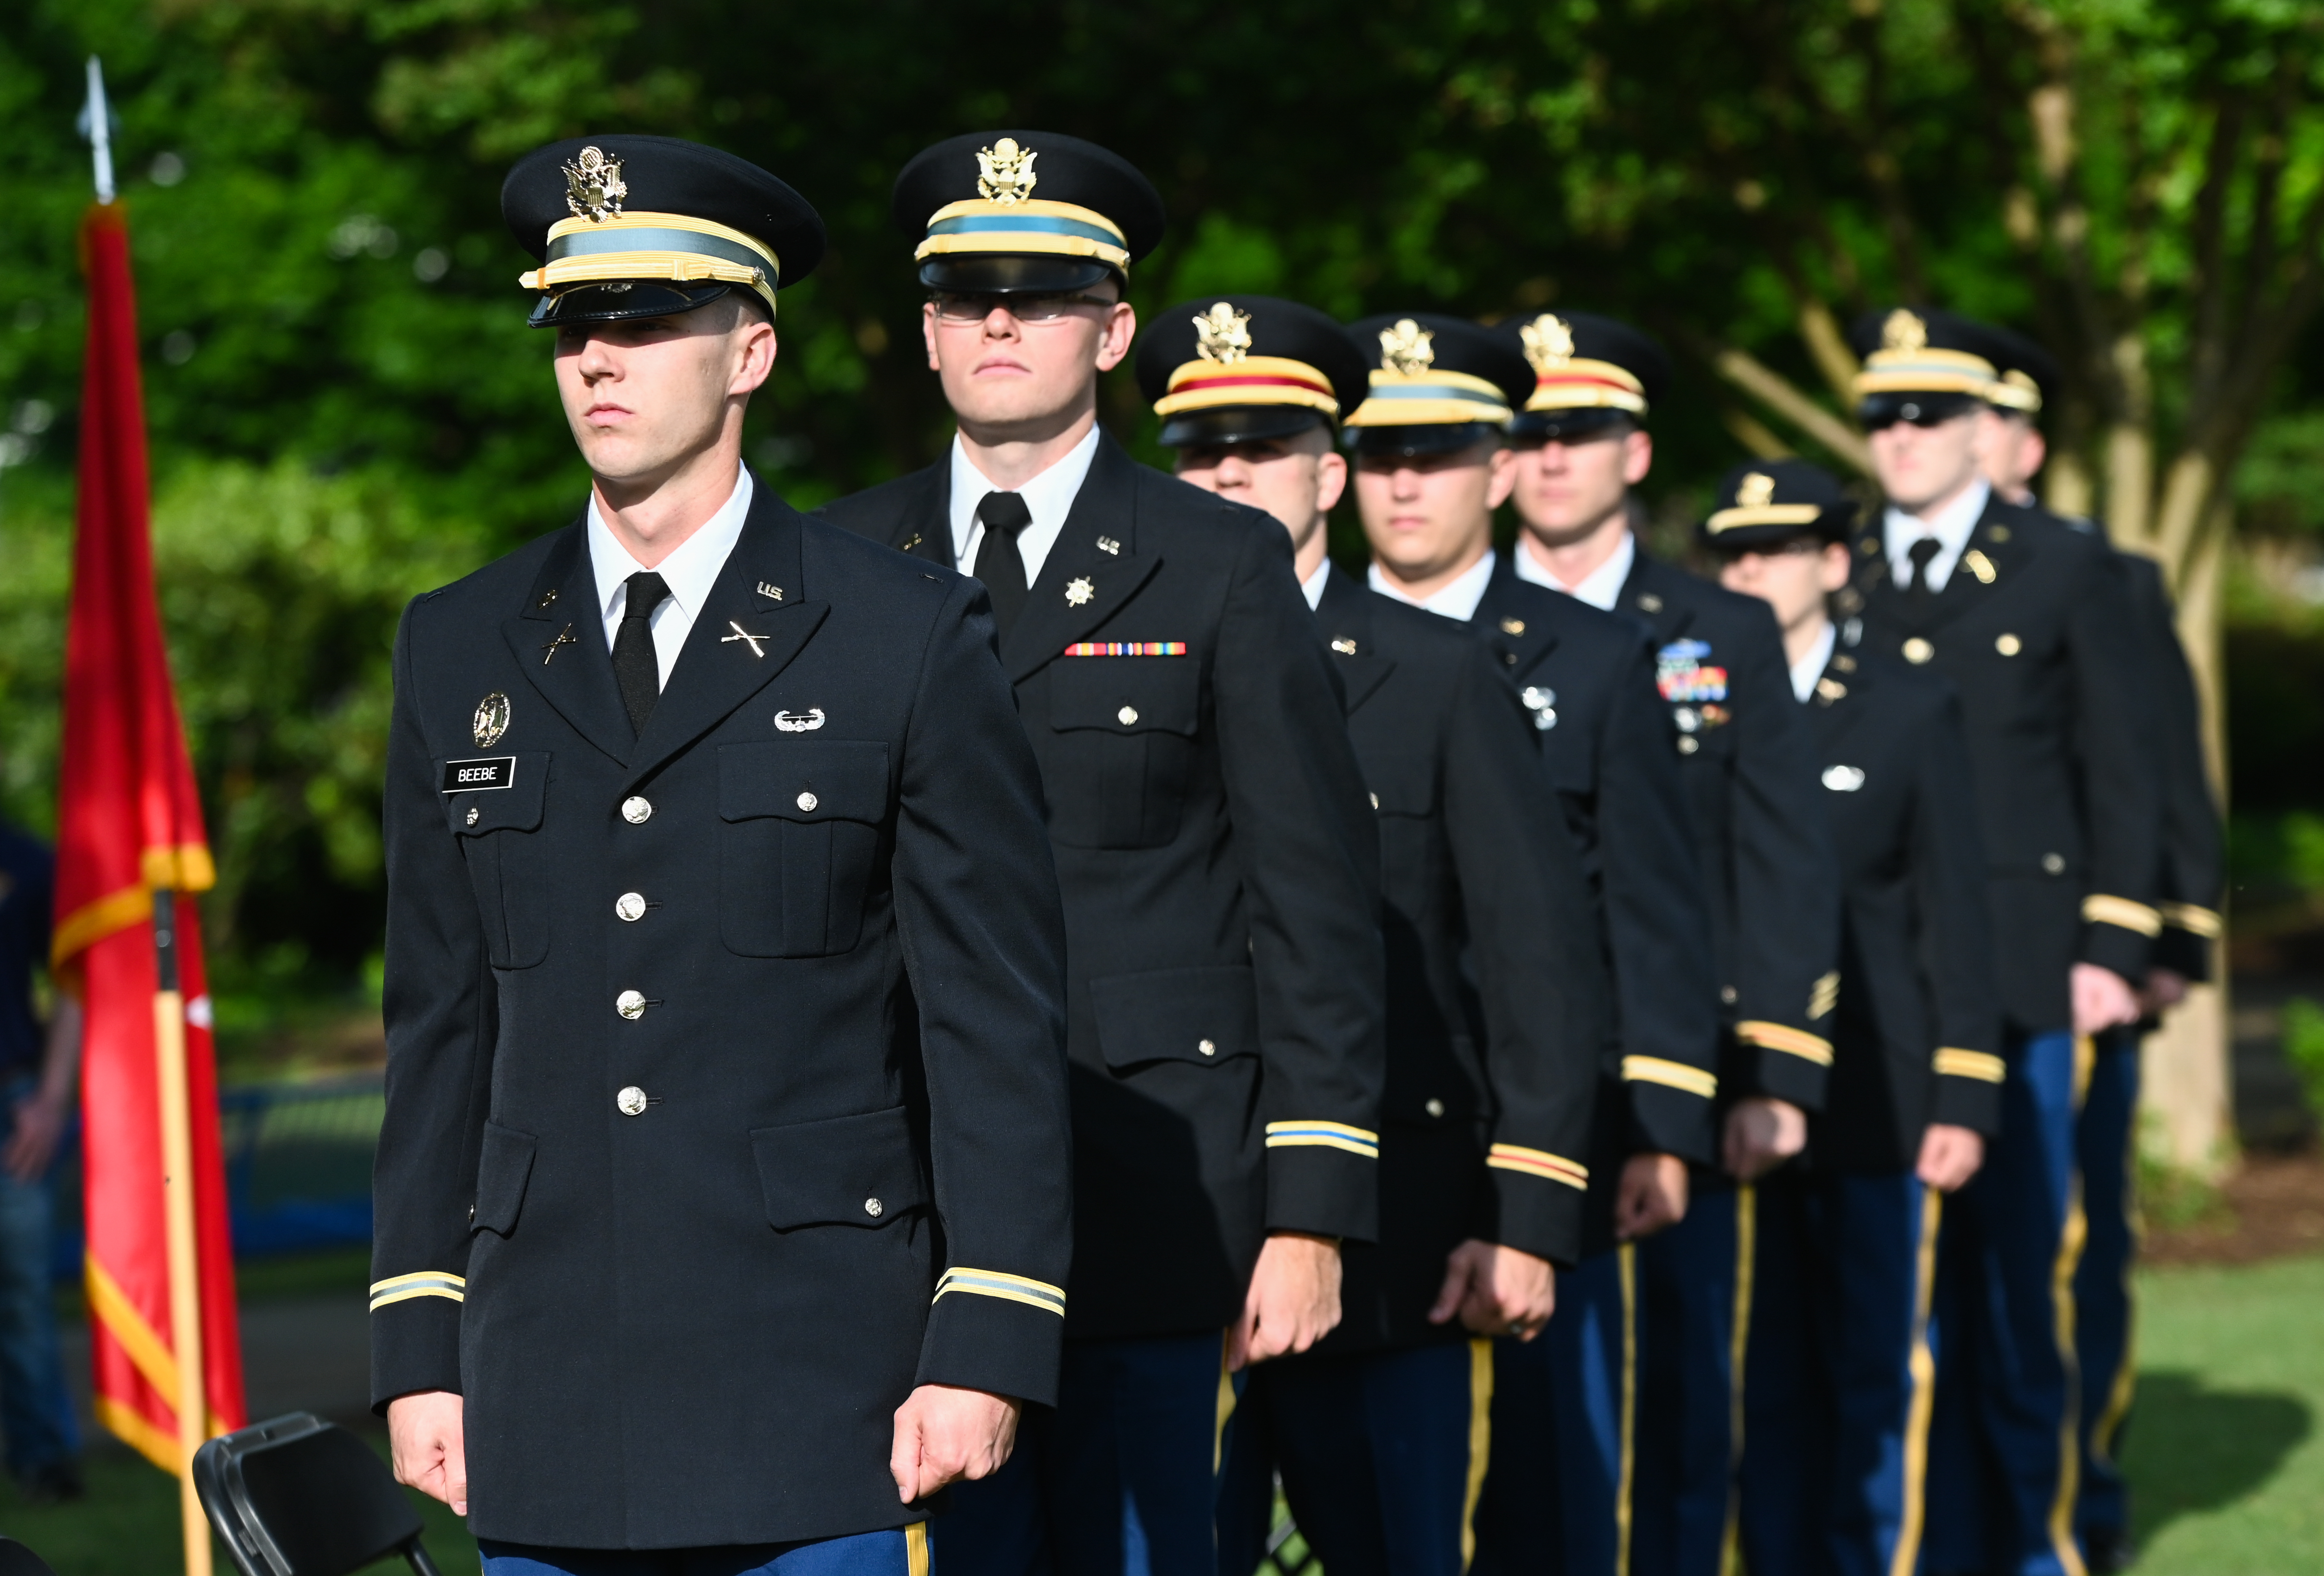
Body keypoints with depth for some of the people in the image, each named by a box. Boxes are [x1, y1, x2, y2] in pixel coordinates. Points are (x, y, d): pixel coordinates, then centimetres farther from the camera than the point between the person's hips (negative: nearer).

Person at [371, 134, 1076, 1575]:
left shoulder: (914, 637, 0)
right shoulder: (459, 650, 11)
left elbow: (1000, 1012, -2)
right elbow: (441, 1020, 12)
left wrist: (986, 1348, -8)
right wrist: (420, 1347, 7)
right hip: (546, 1389, 3)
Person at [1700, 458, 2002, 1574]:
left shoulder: (1910, 709, 6)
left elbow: (1953, 913, 3)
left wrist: (1963, 1099, -4)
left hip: (1876, 1103, -1)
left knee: (1876, 1368, 3)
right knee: (1762, 1376, 5)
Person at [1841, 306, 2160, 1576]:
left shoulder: (2067, 572, 6)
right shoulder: (1834, 585, 11)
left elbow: (2122, 778, 5)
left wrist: (2113, 950, -3)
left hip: (2025, 978, -2)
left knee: (2022, 1268, -1)